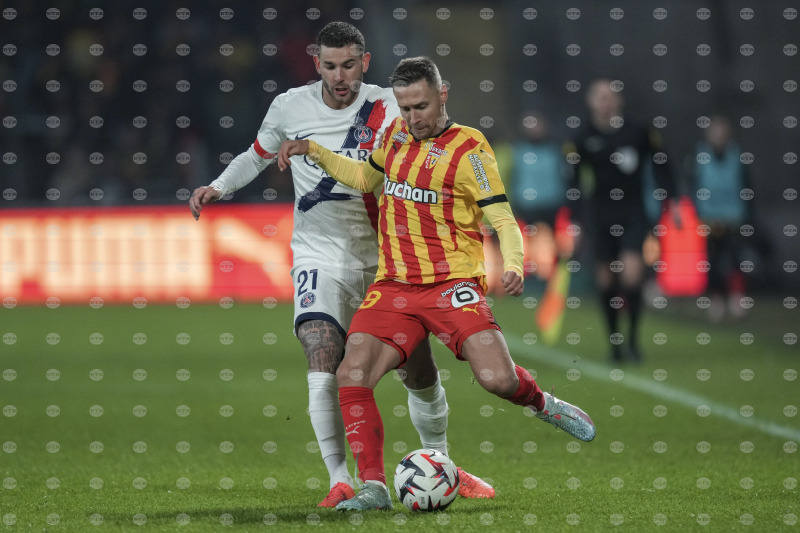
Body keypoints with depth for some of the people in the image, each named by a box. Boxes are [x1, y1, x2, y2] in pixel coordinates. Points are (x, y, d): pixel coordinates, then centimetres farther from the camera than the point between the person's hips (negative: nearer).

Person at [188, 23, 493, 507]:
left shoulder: (384, 107, -8)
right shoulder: (290, 107, -1)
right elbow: (258, 155, 19)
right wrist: (218, 188, 6)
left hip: (384, 257, 0)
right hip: (321, 257, 0)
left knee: (420, 371, 6)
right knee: (325, 369, -20)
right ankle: (340, 481, -12)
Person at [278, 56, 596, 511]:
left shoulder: (469, 148, -8)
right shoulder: (396, 133, 10)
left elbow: (503, 219, -10)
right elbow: (365, 177, 29)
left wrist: (513, 264, -29)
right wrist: (313, 151, 17)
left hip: (453, 283, -5)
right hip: (394, 286, 5)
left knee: (497, 379, -20)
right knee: (352, 376, -15)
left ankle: (545, 405, 16)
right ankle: (374, 487, -7)